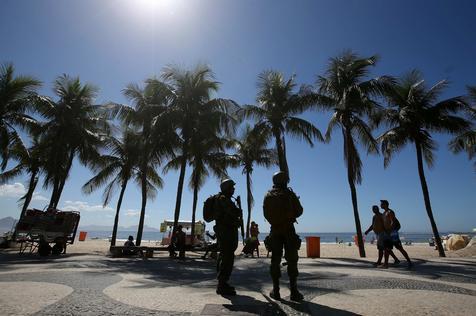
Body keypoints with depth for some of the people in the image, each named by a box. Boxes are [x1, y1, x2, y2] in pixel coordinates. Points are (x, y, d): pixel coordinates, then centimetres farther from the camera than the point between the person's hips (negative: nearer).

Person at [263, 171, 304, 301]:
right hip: (289, 229, -2)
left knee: (275, 259, 8)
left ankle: (276, 291, 10)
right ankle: (294, 291, 6)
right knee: (292, 260, 5)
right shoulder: (290, 194, -5)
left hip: (275, 230, 2)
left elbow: (266, 214, 5)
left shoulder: (268, 196, 2)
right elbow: (299, 211, 1)